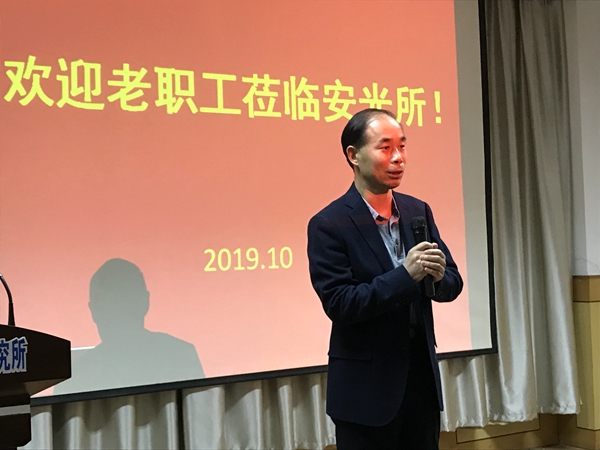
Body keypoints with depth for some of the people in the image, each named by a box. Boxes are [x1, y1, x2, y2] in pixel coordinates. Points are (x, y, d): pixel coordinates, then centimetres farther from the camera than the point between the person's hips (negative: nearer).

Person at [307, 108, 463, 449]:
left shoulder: (418, 211, 4)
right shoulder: (329, 225, -13)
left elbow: (453, 284, 6)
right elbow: (338, 303, -19)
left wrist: (438, 274, -17)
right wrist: (405, 275, -26)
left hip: (422, 378, 6)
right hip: (367, 389, -5)